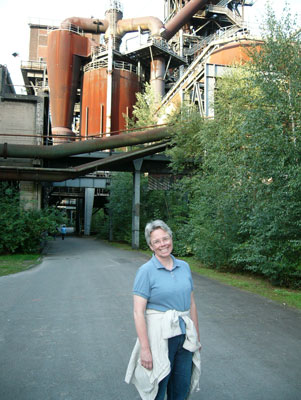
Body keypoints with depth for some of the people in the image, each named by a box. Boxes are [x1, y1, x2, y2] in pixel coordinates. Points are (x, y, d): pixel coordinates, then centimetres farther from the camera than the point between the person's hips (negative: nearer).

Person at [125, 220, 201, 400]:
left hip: (184, 335, 5)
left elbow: (192, 303, 12)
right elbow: (138, 312, -13)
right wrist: (145, 348, -17)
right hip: (160, 337, -5)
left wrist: (197, 337, 13)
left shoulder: (184, 267, 5)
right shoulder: (146, 271, -10)